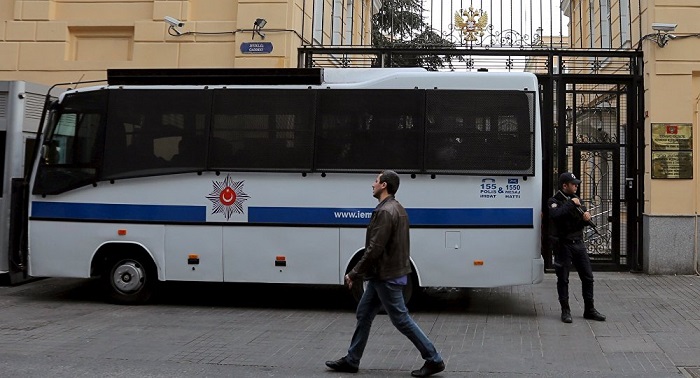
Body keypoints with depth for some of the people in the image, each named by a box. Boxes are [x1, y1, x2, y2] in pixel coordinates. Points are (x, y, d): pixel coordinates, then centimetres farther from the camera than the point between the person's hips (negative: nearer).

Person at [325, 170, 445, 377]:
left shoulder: (385, 212, -21)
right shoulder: (397, 209, 13)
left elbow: (374, 249, -25)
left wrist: (354, 274, -17)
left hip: (386, 277, -11)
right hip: (383, 275, 11)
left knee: (400, 319, -2)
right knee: (364, 314, 14)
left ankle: (433, 360, 6)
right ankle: (351, 360, 22)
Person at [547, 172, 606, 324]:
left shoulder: (576, 199, 13)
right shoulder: (554, 201, -7)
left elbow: (584, 222, 16)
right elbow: (556, 214, -30)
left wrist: (586, 217, -7)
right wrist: (571, 203, -22)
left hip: (578, 242, 6)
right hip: (563, 244, -6)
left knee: (588, 277, 8)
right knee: (563, 279, 1)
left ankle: (589, 310, 18)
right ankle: (565, 311, 11)